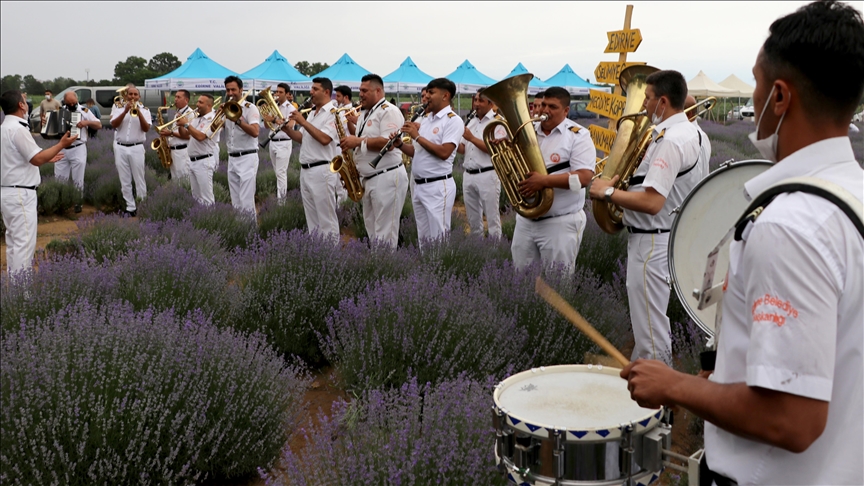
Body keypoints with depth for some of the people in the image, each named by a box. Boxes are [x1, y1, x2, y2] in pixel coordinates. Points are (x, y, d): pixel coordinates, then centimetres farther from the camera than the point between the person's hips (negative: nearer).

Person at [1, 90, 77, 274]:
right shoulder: (18, 129, -19)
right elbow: (37, 159, -21)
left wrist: (46, 158, 23)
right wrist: (61, 145, -12)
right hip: (20, 194, -11)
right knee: (25, 241, -6)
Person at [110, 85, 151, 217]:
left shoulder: (144, 109, 3)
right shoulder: (118, 108, 6)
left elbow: (146, 128, -9)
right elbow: (114, 124, -9)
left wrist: (138, 112, -20)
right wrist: (126, 110, -17)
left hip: (136, 148, -2)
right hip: (120, 148, 2)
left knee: (139, 179, -2)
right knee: (125, 181, 6)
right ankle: (130, 207, 13)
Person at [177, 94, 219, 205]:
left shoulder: (212, 119, -12)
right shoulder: (196, 118, 14)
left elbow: (200, 136, -23)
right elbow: (186, 135, 18)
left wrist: (186, 124, -16)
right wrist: (180, 125, 0)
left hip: (204, 161, -9)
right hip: (192, 161, 9)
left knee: (206, 198, -8)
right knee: (196, 196, 14)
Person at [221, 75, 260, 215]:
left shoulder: (250, 108, -6)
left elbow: (255, 132, -19)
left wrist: (238, 119, -24)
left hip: (247, 158, -7)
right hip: (232, 159, 7)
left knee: (246, 202, -11)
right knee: (235, 202, 9)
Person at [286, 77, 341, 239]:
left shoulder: (333, 112, -10)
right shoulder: (312, 113, 17)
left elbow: (324, 139, -22)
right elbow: (303, 138, 19)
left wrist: (303, 122, -18)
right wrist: (287, 129, 2)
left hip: (322, 171, -9)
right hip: (305, 170, 9)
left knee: (326, 220, -4)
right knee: (311, 219, 14)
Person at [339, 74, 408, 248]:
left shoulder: (389, 111, -11)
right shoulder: (364, 114, 18)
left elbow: (388, 142, -23)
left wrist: (358, 141, -20)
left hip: (387, 178, -10)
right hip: (369, 179, 10)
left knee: (384, 233, -7)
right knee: (372, 230, 14)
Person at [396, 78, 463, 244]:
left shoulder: (453, 120, -9)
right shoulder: (426, 119, 16)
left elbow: (444, 152, -21)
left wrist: (417, 136, -16)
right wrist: (400, 145, 1)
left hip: (438, 186, -8)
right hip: (418, 185, 8)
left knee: (438, 238, -4)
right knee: (423, 238, 13)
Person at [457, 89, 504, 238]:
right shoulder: (471, 122, 15)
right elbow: (463, 149, 14)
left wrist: (472, 138, -20)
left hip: (487, 176, -7)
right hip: (468, 175, 7)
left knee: (492, 219, -1)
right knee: (473, 219, 14)